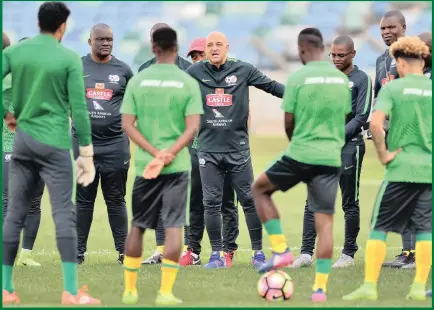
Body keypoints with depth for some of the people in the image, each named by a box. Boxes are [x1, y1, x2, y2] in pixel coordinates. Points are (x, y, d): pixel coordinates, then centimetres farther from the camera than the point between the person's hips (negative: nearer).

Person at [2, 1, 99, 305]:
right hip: (54, 143, -4)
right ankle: (71, 291, -10)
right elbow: (78, 108, -7)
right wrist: (87, 152, -2)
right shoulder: (69, 59, -6)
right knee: (64, 214, -5)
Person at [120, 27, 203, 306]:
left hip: (145, 165, 2)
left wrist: (155, 153, -9)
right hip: (178, 165, -2)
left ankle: (130, 290, 16)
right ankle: (166, 292, -4)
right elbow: (192, 127, -11)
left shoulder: (137, 81, 1)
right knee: (174, 227, 0)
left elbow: (128, 125, -5)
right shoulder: (188, 83, -2)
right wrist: (170, 153, -15)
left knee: (138, 226, 13)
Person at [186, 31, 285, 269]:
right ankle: (217, 254, 9)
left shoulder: (243, 70, 1)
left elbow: (273, 87, 6)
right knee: (211, 203, 1)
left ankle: (258, 253, 8)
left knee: (249, 200, 0)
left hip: (238, 148, -1)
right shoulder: (195, 72, 3)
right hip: (208, 149, 1)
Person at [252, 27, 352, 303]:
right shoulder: (342, 78, 6)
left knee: (260, 189, 19)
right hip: (332, 158, 4)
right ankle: (321, 287, -1)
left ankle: (281, 250, 10)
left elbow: (288, 122, -3)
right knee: (325, 221, 4)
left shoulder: (298, 78, -8)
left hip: (300, 155, -4)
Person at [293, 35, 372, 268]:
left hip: (349, 145, -5)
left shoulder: (361, 80, -2)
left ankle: (349, 253, 9)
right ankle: (307, 252, 1)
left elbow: (362, 116, -9)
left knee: (350, 203, 2)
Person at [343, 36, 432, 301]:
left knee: (379, 227, 4)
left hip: (401, 169, -3)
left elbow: (376, 123, -19)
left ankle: (369, 286, -1)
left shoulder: (393, 88, -4)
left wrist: (383, 154, -7)